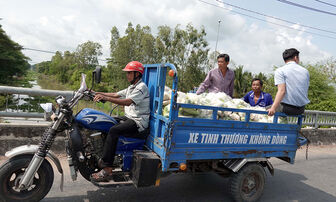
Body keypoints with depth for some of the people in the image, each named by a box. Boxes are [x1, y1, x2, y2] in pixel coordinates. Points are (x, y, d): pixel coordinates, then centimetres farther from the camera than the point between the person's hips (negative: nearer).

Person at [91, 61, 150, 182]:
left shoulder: (142, 87, -12)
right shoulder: (132, 87, 21)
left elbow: (128, 102, -26)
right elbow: (116, 95, 16)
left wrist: (106, 98, -30)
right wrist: (102, 94, 1)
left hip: (138, 122, -10)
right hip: (129, 118, 10)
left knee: (113, 131, -28)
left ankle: (107, 170, -27)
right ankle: (104, 157, 12)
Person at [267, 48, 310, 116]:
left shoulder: (280, 71, -6)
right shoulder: (305, 71, 10)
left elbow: (282, 91, -19)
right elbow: (305, 92, 16)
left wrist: (273, 108, -25)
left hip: (287, 108, -6)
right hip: (301, 109, 6)